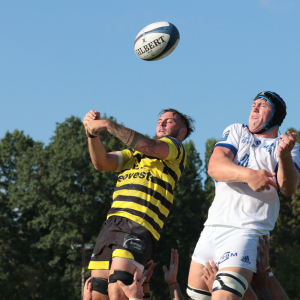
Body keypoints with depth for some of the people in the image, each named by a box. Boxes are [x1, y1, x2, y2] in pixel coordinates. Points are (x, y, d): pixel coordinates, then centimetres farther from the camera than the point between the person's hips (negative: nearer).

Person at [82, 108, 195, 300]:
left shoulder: (176, 149, 9)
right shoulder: (134, 153, 31)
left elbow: (147, 146, -12)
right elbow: (102, 163, 15)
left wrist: (108, 125, -9)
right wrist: (93, 133, -1)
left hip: (139, 226, -7)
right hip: (111, 224, 7)